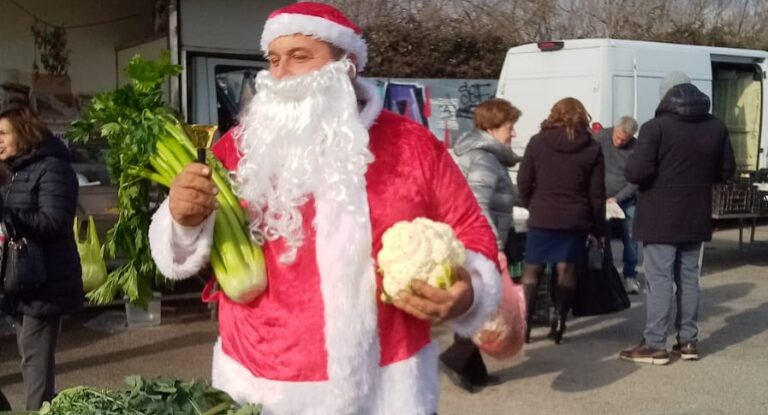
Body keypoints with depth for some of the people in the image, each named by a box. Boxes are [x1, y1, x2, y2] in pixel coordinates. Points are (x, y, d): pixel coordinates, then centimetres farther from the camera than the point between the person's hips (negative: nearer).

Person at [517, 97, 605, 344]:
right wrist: (598, 228, 7)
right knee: (566, 270, 9)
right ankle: (559, 324, 7)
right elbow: (597, 194, 0)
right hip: (575, 220, 1)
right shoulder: (592, 148, 0)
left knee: (532, 269, 8)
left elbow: (523, 182, 0)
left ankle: (524, 324, 4)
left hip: (541, 218, -1)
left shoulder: (538, 142, -1)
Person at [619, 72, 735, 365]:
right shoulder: (716, 127, 6)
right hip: (695, 219, 6)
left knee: (660, 280, -3)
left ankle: (655, 345, 0)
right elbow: (726, 171, 13)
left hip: (660, 219, -5)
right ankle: (688, 341, 19)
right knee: (688, 278, 13)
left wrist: (630, 165, 2)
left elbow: (637, 173, -20)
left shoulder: (656, 127, -13)